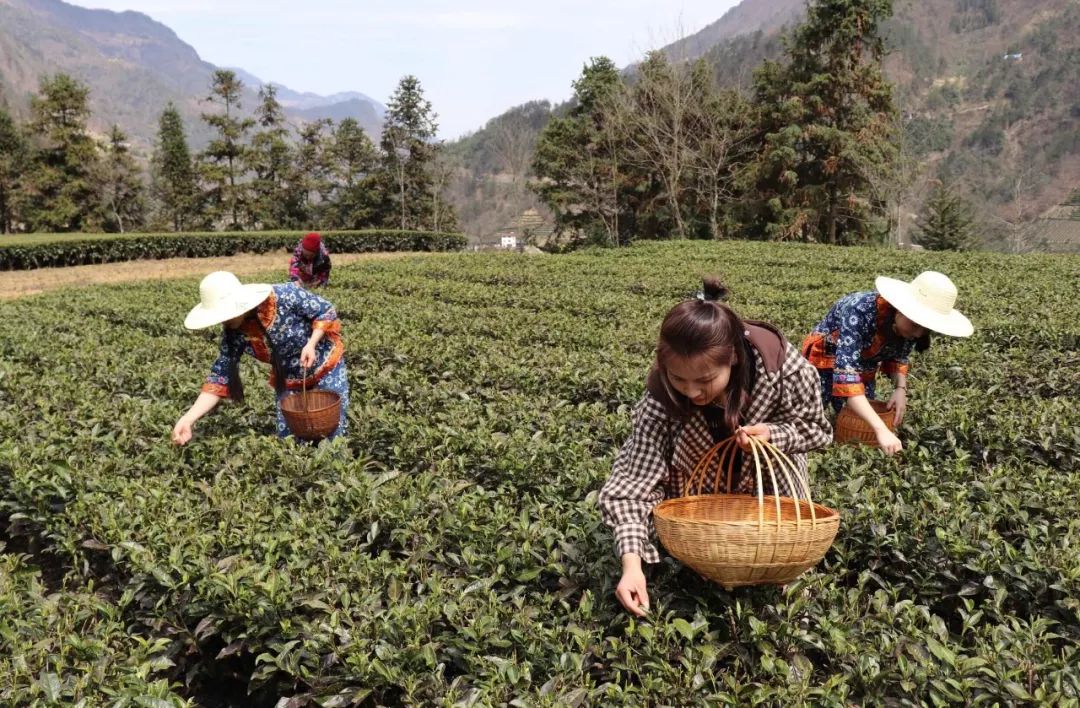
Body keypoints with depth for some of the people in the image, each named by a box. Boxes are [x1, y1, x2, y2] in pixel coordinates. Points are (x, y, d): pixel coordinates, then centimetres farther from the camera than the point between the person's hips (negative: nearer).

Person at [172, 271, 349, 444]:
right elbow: (221, 376, -15)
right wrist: (189, 418, -24)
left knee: (332, 432, 0)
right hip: (288, 380, 4)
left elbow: (326, 311, -18)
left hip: (326, 365, -3)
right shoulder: (234, 333, -18)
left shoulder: (285, 296, -31)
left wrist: (311, 344, -31)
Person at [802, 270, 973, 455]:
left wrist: (900, 388, -20)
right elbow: (846, 374, -44)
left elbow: (898, 358, 1)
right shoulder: (860, 311, -38)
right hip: (825, 360, -5)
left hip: (863, 368, 5)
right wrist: (881, 430, -50)